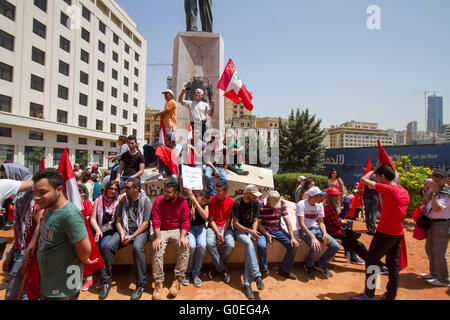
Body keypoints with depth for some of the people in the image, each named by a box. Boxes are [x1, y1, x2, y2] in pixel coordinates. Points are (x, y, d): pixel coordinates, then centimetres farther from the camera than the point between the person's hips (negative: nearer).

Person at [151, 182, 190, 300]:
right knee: (157, 249, -26)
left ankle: (178, 279, -11)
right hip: (162, 231, 0)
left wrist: (182, 236, -19)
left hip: (177, 230, 0)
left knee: (185, 246, -26)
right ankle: (158, 283, -10)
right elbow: (156, 221, -6)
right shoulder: (158, 201, -3)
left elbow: (185, 222, -3)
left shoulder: (183, 202, -2)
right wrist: (158, 237, -19)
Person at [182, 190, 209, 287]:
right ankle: (187, 272, -5)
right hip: (189, 227, -2)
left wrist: (195, 202, -21)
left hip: (201, 227, 2)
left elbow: (205, 216, -18)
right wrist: (191, 215, -24)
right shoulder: (187, 203, -8)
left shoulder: (206, 204, 0)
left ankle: (196, 273, -7)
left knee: (202, 245, -27)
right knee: (191, 246, -30)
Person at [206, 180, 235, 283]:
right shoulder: (211, 200, -2)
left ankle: (216, 267, 2)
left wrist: (222, 233, -14)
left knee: (230, 245, -26)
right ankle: (223, 269, -8)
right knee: (210, 243, -30)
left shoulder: (231, 202, -1)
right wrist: (217, 233, -15)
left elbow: (228, 220, -2)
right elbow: (211, 220, -3)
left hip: (226, 228, 0)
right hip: (213, 227, 0)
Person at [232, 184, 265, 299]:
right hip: (239, 230, -3)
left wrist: (253, 232, -10)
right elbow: (236, 224, -12)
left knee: (249, 247, -25)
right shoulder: (237, 203, -13)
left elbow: (255, 220, 8)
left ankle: (247, 284, -24)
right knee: (249, 243, -33)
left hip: (250, 230, 3)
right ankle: (257, 276, -30)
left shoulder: (255, 203, 2)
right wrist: (249, 231, -20)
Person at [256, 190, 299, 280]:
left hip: (277, 230, 4)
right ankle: (264, 270, -5)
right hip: (264, 230, -3)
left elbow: (287, 220, -3)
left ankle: (284, 270, 7)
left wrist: (292, 237, -11)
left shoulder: (281, 203, -3)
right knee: (261, 246, -33)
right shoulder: (260, 205, -14)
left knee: (294, 245, -15)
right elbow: (259, 223, -11)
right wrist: (267, 235, -25)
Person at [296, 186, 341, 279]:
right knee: (315, 248, -32)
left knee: (336, 246, -10)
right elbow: (301, 224, -21)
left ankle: (320, 264, 14)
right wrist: (312, 237, -31)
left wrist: (325, 234, -13)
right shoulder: (301, 204, -15)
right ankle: (308, 265, 3)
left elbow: (321, 222, 7)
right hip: (304, 230, -6)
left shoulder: (319, 205, 5)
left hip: (317, 229, 6)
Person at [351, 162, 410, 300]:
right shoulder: (404, 192, 7)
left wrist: (375, 169, 4)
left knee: (371, 262, 3)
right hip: (398, 234, 8)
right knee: (393, 266, 15)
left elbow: (364, 180, -12)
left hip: (384, 233, -8)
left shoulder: (388, 189, -18)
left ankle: (369, 295, 10)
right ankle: (391, 295, 26)